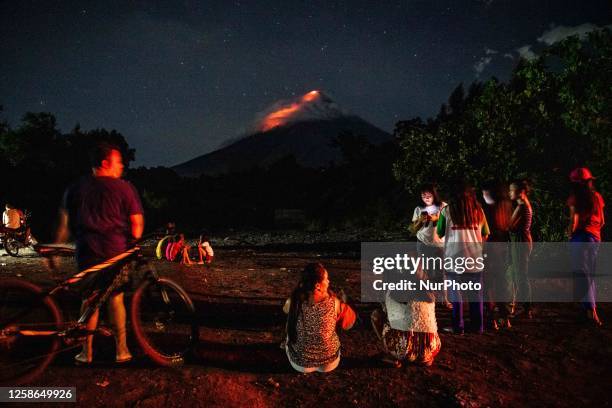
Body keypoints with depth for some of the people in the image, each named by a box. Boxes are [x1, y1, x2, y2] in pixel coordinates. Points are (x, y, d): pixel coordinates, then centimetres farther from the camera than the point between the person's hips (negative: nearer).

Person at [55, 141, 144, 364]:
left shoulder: (76, 188, 8)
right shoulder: (124, 188, -3)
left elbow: (64, 224, 9)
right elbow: (136, 223, -6)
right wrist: (132, 245, 10)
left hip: (87, 252, 2)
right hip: (116, 251, -2)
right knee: (115, 297, 10)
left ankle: (87, 351, 18)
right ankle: (121, 350, 14)